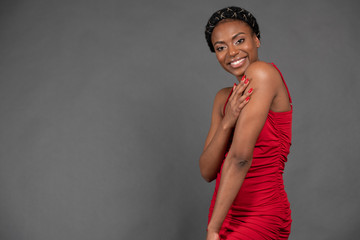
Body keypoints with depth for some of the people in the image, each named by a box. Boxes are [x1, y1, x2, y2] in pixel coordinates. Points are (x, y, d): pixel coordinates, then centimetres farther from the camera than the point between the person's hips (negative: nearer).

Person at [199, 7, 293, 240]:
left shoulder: (263, 72, -13)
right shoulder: (224, 98, 8)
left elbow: (240, 156, -20)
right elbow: (207, 172, 1)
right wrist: (227, 123, -15)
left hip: (259, 219, -6)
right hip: (227, 212, 7)